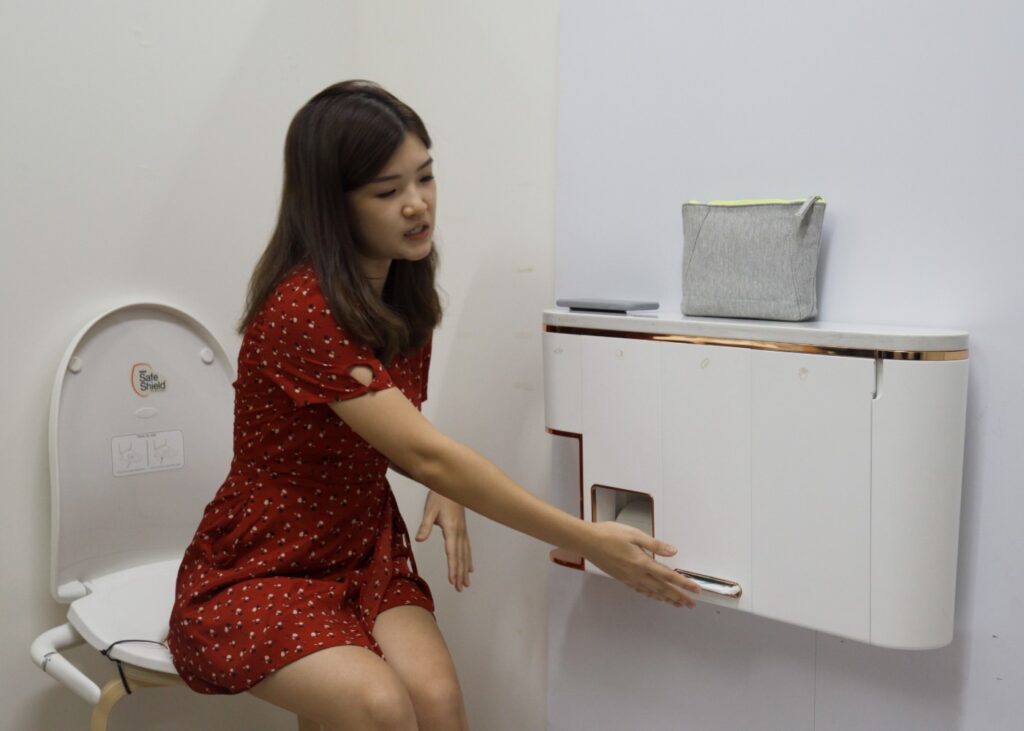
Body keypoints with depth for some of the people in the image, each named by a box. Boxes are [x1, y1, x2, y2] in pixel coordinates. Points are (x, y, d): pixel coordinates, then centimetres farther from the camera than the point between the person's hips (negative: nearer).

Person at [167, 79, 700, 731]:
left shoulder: (405, 292, 2)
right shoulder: (303, 308, -24)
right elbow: (423, 453, -27)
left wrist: (447, 490, -10)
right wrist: (587, 541, -26)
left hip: (364, 550, 6)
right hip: (257, 574, -5)